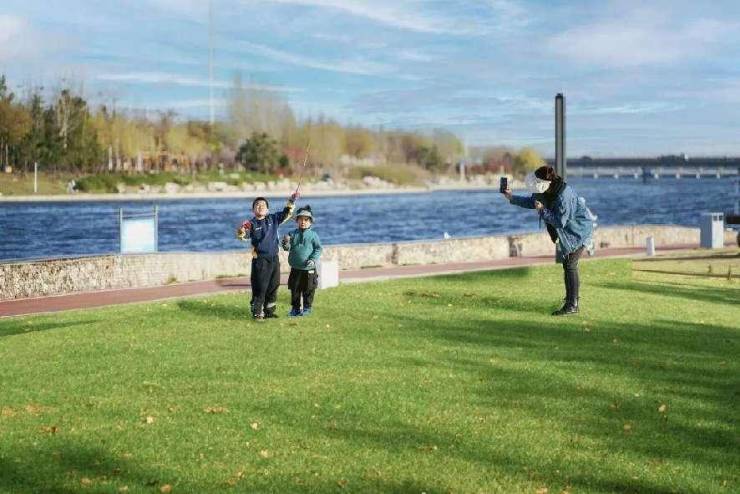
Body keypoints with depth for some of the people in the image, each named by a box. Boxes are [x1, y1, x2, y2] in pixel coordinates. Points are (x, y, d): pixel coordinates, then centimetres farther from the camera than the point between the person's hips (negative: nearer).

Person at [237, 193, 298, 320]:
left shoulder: (273, 219, 7)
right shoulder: (252, 224, -6)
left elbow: (286, 214, 13)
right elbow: (243, 236, -14)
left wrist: (291, 202, 1)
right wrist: (242, 230, -36)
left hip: (274, 258, 5)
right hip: (260, 260, -5)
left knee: (273, 286, 12)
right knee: (259, 287, -5)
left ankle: (269, 311, 24)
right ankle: (257, 313, 3)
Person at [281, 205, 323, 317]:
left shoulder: (313, 235, -3)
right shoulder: (292, 234, 3)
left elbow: (318, 249, -3)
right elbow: (287, 248, 2)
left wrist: (313, 259, -16)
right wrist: (286, 244, -21)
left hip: (309, 269, -2)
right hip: (295, 269, 2)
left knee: (308, 290, 5)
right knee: (294, 290, 9)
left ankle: (307, 308, 17)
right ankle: (295, 308, 21)